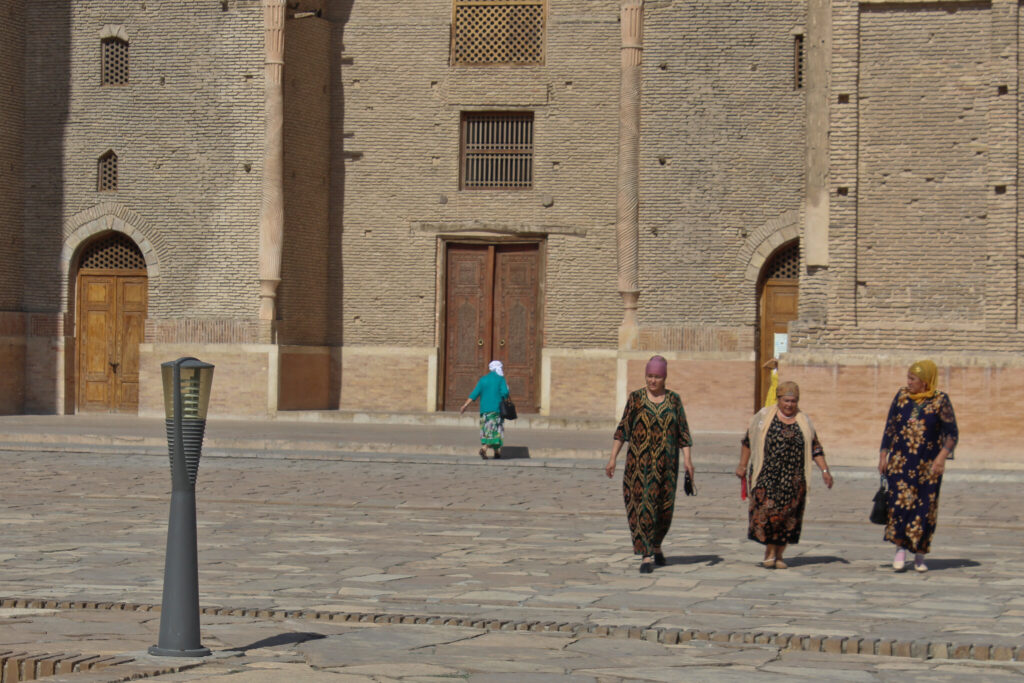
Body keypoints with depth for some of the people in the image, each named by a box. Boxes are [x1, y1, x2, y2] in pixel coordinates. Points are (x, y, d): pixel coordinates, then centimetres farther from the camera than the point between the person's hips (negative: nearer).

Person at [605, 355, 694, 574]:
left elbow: (683, 432, 4)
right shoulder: (636, 398, 2)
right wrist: (613, 458, -6)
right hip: (639, 462, -2)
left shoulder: (674, 400, 6)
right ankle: (646, 556, -10)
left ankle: (656, 546, 33)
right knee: (643, 505, -9)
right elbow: (622, 430, 0)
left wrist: (687, 458, -8)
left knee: (664, 507, 8)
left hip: (666, 463, 2)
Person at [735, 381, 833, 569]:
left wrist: (825, 470, 3)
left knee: (787, 515, 2)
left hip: (793, 478, 2)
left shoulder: (804, 421, 10)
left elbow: (815, 449, 13)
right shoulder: (764, 416, 3)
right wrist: (742, 465, 4)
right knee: (767, 510, -14)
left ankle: (779, 555, 12)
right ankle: (769, 552, -3)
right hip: (766, 474, -2)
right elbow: (748, 441, 8)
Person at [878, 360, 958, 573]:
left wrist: (941, 457, -16)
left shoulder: (940, 401, -4)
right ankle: (901, 549, -3)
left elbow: (952, 433, -4)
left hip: (927, 465, -1)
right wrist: (883, 455, 7)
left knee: (925, 509, 1)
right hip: (900, 460, 1)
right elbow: (889, 427, 12)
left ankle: (919, 555, 14)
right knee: (901, 501, -13)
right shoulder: (902, 396, 5)